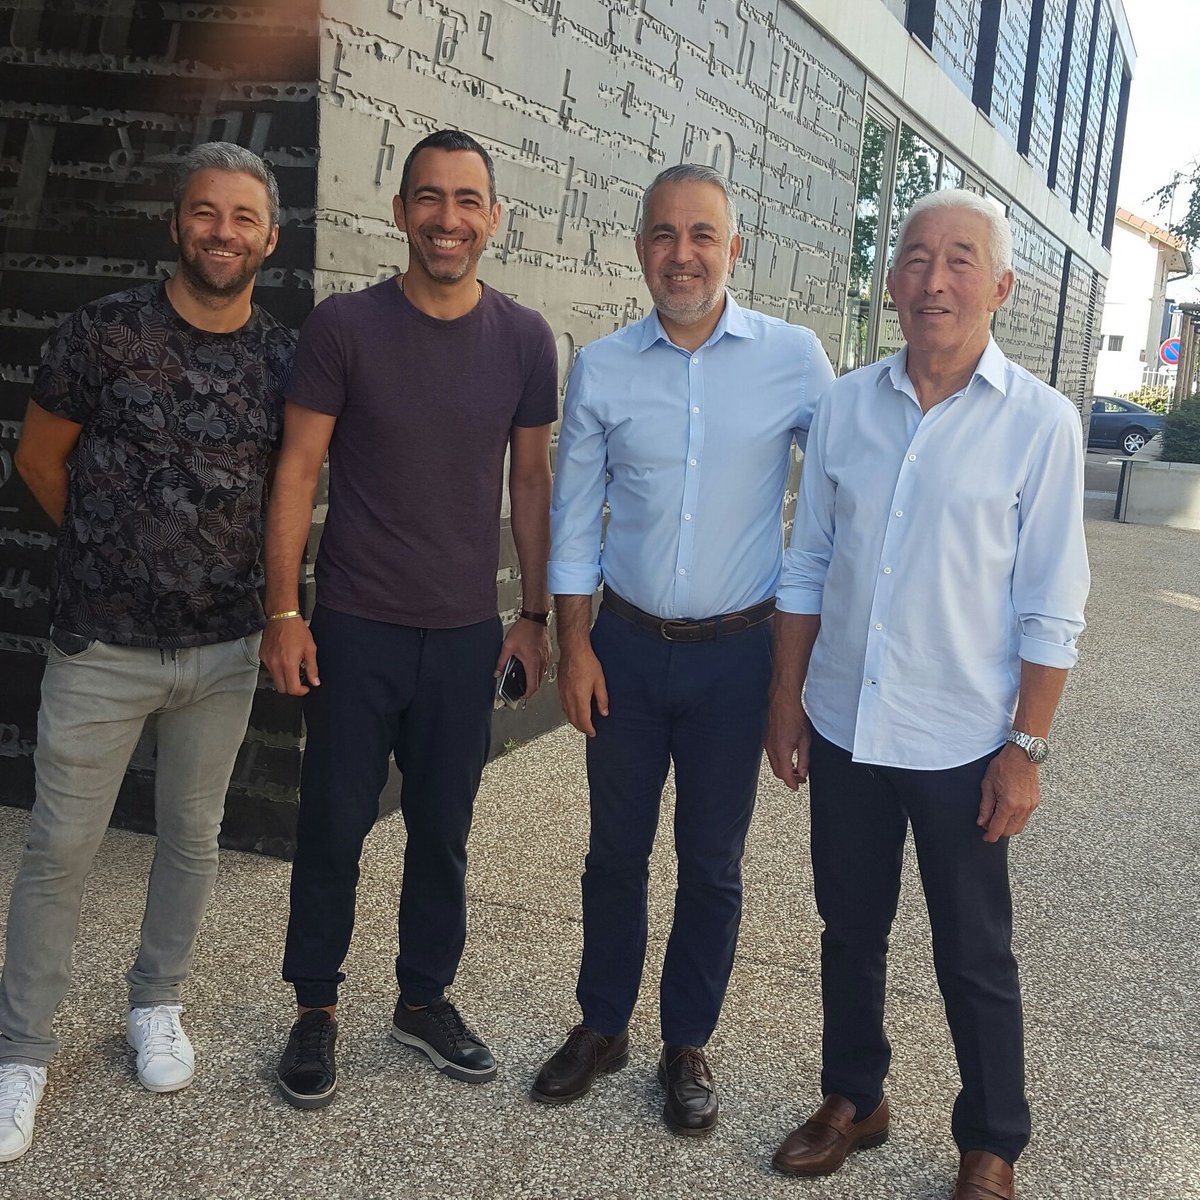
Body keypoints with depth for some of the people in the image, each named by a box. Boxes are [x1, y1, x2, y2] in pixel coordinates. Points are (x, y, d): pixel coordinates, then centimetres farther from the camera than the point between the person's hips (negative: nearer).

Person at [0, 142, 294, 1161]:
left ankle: (157, 1004, 37)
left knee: (192, 837, 15)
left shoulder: (285, 357, 0)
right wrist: (116, 553, 10)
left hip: (226, 647, 3)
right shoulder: (105, 332, -8)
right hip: (103, 646, -2)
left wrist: (243, 584, 7)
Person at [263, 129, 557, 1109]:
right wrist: (283, 612, -7)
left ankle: (425, 998, 32)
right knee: (333, 825, 8)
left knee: (443, 829, 13)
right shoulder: (345, 326, -6)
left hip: (468, 636, 2)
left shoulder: (524, 340, 1)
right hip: (355, 628, -2)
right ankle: (316, 1008, 28)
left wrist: (535, 614, 6)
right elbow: (299, 469, -4)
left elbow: (531, 481, 7)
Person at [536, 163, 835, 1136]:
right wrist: (575, 644, 0)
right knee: (616, 850, 13)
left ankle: (688, 1045, 30)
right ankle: (603, 1027, 33)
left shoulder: (793, 358, -6)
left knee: (712, 863, 10)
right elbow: (573, 516, 5)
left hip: (736, 653, -1)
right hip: (628, 646, 2)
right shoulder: (602, 367, -1)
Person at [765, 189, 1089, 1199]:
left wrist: (1026, 749, -9)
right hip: (844, 730, 3)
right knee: (850, 929, 19)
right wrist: (787, 701, 5)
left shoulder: (1040, 422, -9)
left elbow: (1050, 610, -7)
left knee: (975, 958, 12)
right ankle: (853, 1100, 41)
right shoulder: (844, 406, 1)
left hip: (961, 741, -3)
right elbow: (808, 567, 6)